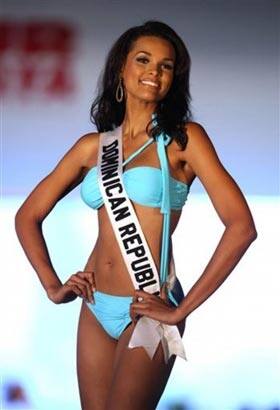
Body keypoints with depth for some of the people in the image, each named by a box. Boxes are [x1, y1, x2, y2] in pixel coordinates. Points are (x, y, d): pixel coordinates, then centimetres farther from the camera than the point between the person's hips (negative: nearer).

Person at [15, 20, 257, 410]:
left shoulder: (183, 139, -6)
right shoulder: (93, 146, 8)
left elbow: (241, 226, -15)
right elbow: (28, 216, 17)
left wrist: (181, 310, -14)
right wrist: (53, 285, 4)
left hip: (146, 311, -5)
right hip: (95, 308, 5)